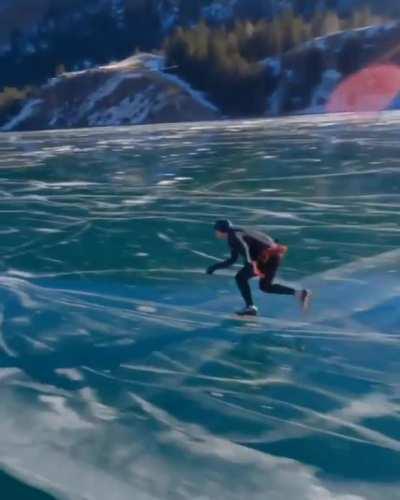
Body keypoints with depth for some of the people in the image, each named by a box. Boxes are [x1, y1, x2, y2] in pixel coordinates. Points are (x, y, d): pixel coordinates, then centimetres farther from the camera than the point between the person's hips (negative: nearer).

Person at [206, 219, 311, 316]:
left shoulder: (233, 236, -4)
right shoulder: (236, 234, 26)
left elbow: (244, 247, -26)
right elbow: (232, 260, 34)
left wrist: (249, 263, -40)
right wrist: (214, 267, 35)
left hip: (267, 255, -10)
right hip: (274, 253, 10)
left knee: (240, 277, 1)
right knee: (265, 286, 21)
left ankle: (250, 307, 3)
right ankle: (301, 293, 12)